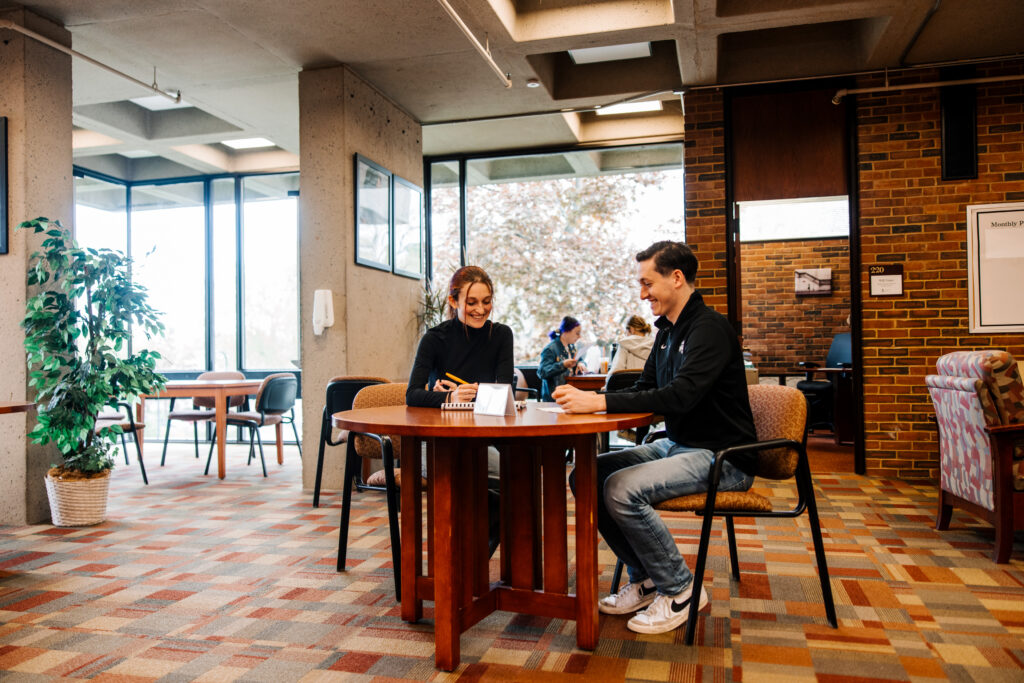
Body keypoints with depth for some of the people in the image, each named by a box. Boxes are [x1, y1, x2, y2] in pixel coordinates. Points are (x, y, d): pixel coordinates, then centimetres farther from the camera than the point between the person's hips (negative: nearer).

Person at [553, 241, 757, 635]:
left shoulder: (709, 328, -16)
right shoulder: (667, 331, 12)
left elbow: (681, 395, -30)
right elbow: (644, 391, 13)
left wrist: (600, 402, -33)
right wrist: (588, 400, -5)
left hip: (721, 458, -9)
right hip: (677, 446, 9)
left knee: (621, 489, -27)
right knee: (585, 476, -3)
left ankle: (680, 590, -5)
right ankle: (645, 578, 9)